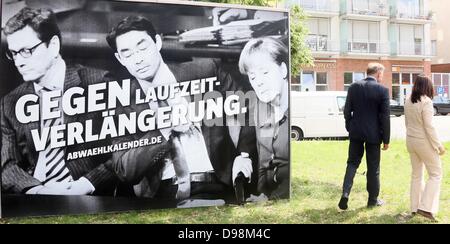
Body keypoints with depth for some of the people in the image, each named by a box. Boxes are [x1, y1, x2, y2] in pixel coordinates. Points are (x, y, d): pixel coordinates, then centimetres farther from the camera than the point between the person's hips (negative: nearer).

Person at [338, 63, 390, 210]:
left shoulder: (354, 87, 0)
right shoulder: (382, 90, -9)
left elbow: (347, 111, 3)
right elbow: (385, 117, -9)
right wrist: (386, 139, -2)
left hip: (356, 133, 3)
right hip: (373, 134, -3)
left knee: (352, 163, 14)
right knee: (373, 167, 9)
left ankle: (345, 193, -1)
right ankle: (373, 200, 21)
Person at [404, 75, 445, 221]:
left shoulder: (408, 101, 4)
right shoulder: (426, 102, -18)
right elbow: (429, 126, -20)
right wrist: (438, 145, -12)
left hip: (411, 140, 7)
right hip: (424, 142, -7)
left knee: (416, 174, 17)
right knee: (436, 174, 5)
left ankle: (415, 207, 22)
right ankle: (425, 207, -3)